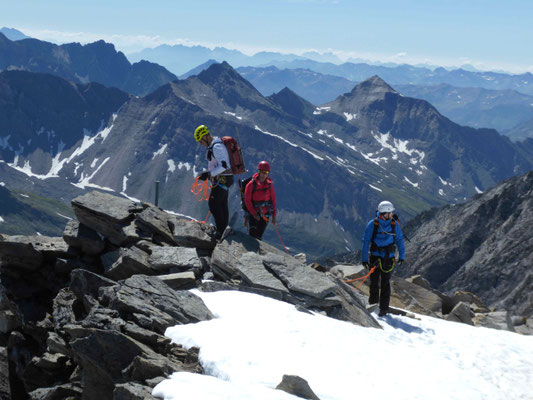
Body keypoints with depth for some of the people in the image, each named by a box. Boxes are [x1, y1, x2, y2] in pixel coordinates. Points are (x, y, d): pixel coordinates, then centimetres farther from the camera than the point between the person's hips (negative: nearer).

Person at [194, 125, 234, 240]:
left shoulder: (217, 147, -18)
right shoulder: (213, 145, 16)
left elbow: (223, 166, -26)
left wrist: (209, 174, -28)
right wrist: (208, 174, 20)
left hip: (222, 179, -10)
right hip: (224, 179, 10)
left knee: (214, 205, -10)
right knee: (223, 206, 11)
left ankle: (221, 231, -10)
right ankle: (224, 231, 14)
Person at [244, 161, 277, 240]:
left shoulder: (269, 184, 3)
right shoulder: (251, 184, -9)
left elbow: (273, 199, 10)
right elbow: (247, 200, -7)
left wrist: (274, 215, 7)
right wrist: (254, 214, -12)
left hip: (265, 214, 3)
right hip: (253, 213, -3)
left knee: (259, 236, 2)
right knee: (252, 235, -12)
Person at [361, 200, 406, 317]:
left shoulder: (395, 225, -4)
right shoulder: (372, 225, -11)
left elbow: (400, 240, 7)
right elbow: (365, 242, -8)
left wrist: (401, 257, 7)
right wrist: (364, 259, -11)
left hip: (388, 258, 1)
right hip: (374, 257, -1)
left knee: (385, 283, -1)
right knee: (374, 282, 7)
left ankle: (384, 308, 4)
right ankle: (373, 303, 28)